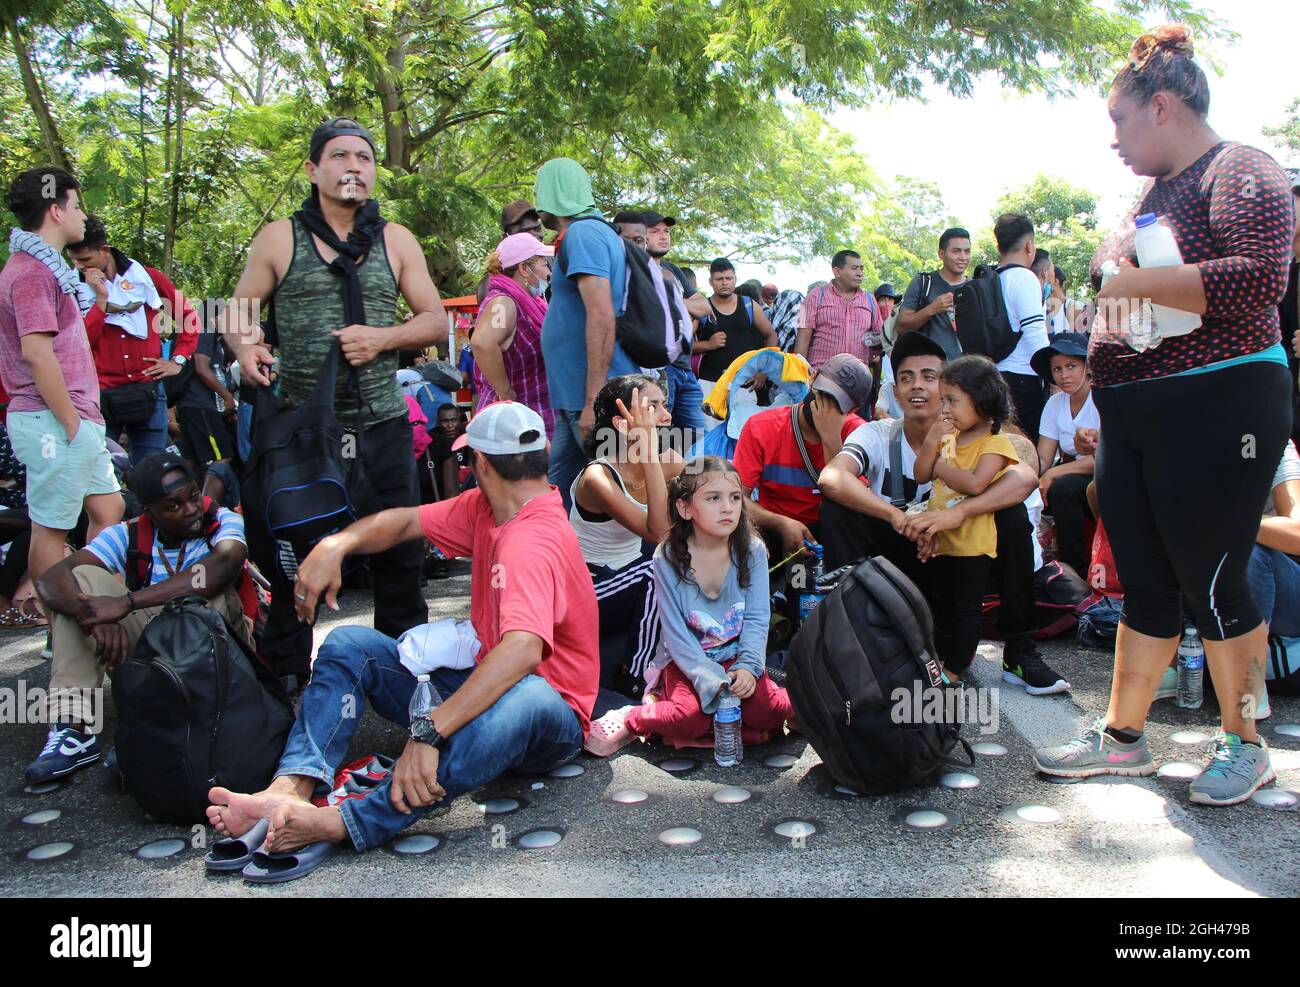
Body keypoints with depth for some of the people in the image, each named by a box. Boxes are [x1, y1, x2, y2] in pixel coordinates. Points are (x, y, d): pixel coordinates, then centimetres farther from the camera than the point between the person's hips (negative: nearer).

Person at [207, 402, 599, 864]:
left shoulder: (535, 540, -25)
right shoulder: (484, 507, 5)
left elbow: (524, 649, -40)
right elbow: (406, 522, 13)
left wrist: (428, 732, -47)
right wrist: (336, 544, -7)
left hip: (548, 710, -9)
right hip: (481, 680, 9)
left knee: (523, 701, -45)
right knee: (349, 645, -1)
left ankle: (342, 822, -47)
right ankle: (291, 790, -25)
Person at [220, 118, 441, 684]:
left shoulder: (396, 241, 10)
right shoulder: (279, 239, 6)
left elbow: (436, 319, 9)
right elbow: (237, 310, 9)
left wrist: (382, 338, -10)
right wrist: (245, 347, -14)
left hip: (381, 425, 1)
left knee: (399, 552, 7)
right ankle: (286, 674, 21)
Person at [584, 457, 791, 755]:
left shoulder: (752, 550, -7)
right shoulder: (668, 558, -14)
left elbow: (757, 617, -7)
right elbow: (676, 633, -14)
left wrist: (748, 667, -22)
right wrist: (712, 680, -23)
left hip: (737, 656, 2)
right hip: (688, 661, -1)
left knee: (764, 712, -25)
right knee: (690, 719, -27)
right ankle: (631, 720, -1)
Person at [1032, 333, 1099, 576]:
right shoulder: (1055, 404, 8)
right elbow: (1042, 460, 1)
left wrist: (1055, 473, -27)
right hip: (1074, 479, 5)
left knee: (1062, 487, -33)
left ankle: (1077, 572, -18)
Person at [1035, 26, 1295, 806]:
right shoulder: (1161, 187, 18)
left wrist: (1137, 280, -18)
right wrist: (1117, 252, 3)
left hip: (1215, 410, -8)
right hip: (1134, 417, 8)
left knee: (1212, 582, 1)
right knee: (1145, 586, 12)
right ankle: (1123, 736, 23)